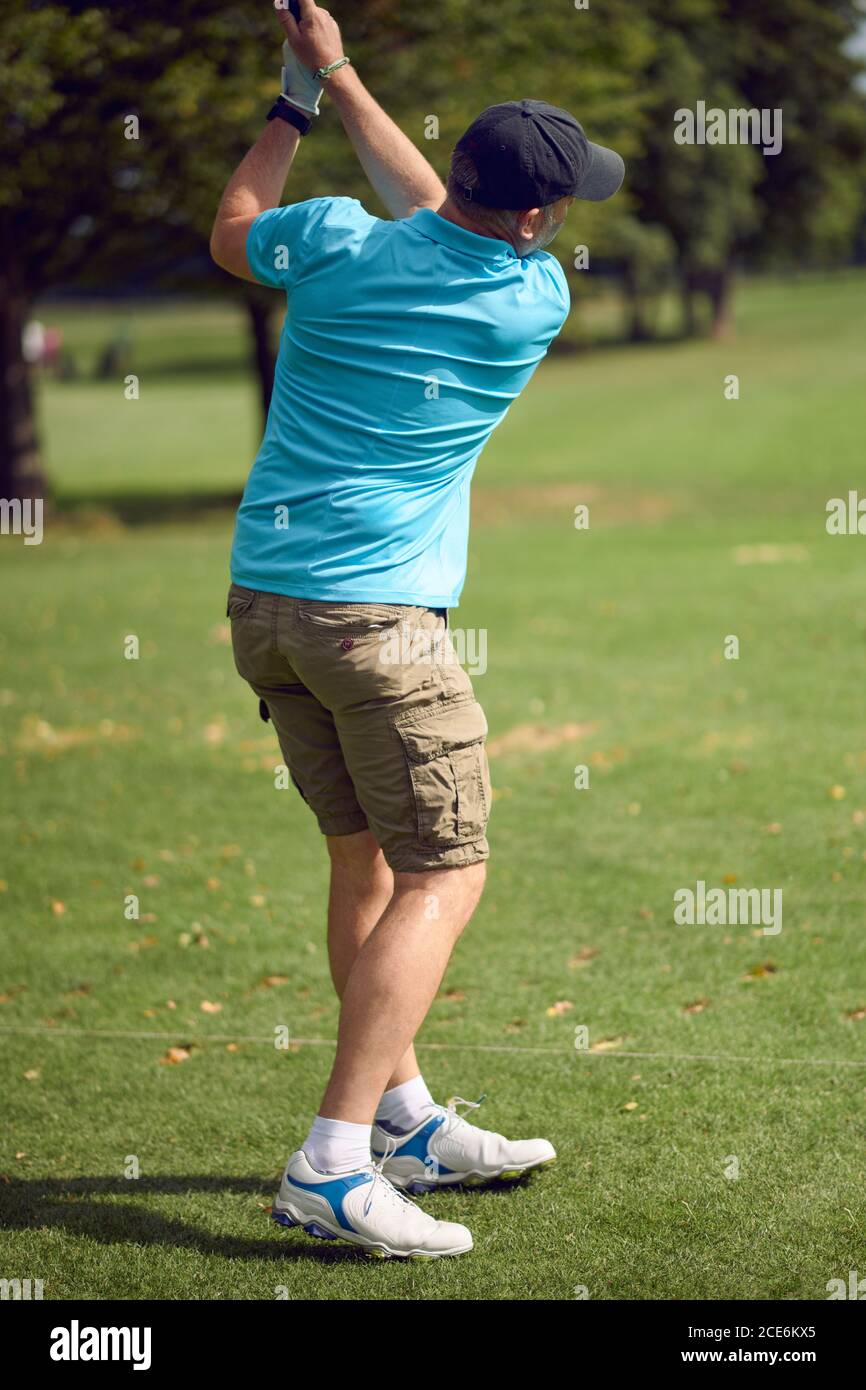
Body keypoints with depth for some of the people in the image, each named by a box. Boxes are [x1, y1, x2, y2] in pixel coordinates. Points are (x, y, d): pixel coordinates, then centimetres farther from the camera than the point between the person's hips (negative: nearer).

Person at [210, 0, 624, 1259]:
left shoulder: (337, 245, 0)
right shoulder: (534, 303, -6)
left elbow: (229, 234, 23)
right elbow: (430, 207, 14)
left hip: (262, 599, 7)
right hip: (376, 613, -6)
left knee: (365, 859, 16)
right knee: (445, 876, -4)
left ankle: (407, 1125, 24)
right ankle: (331, 1166, -16)